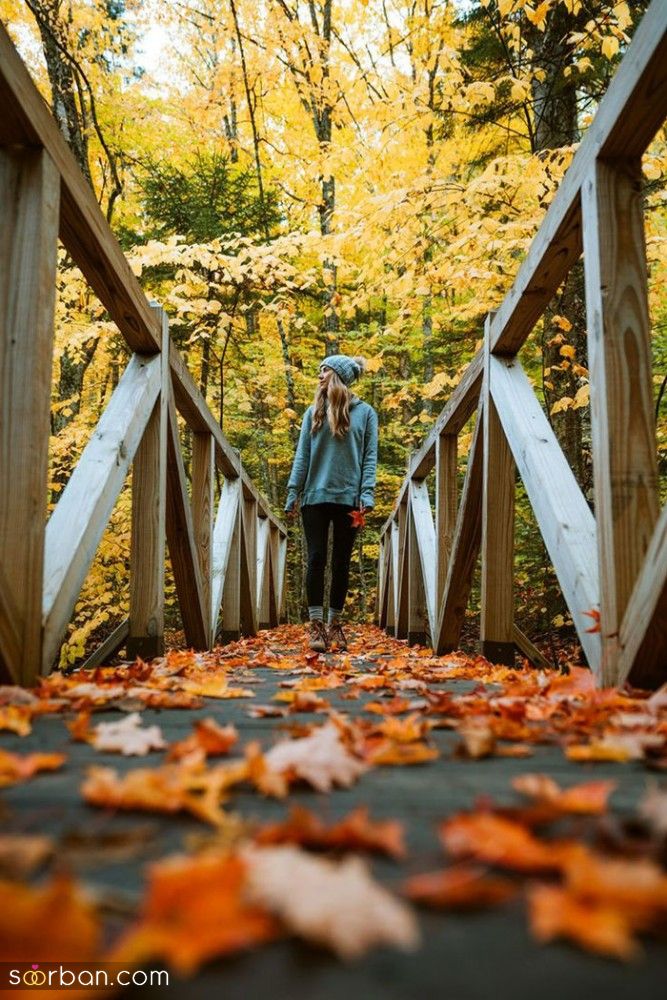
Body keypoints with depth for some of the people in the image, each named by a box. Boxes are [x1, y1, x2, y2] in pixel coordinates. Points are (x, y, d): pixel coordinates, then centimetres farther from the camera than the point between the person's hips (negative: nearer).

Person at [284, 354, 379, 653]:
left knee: (341, 563, 6)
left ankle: (335, 623, 16)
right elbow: (302, 455, 8)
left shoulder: (365, 412, 5)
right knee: (316, 559, -3)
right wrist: (293, 493, 0)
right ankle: (316, 625, 2)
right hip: (315, 496, 1)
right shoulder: (313, 412, 11)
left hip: (348, 497, -1)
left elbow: (369, 457, 1)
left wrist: (366, 495, -10)